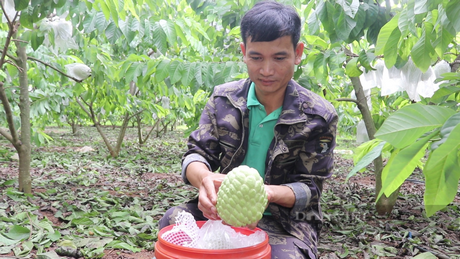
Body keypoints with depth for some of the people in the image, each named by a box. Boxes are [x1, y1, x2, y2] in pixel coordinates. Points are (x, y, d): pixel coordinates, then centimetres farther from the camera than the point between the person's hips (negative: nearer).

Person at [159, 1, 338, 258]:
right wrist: (204, 178, -30)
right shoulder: (223, 98, -1)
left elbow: (309, 187, -7)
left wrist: (266, 193, -31)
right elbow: (197, 153, -3)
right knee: (173, 221, -24)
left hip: (285, 219, -1)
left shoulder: (320, 116, -9)